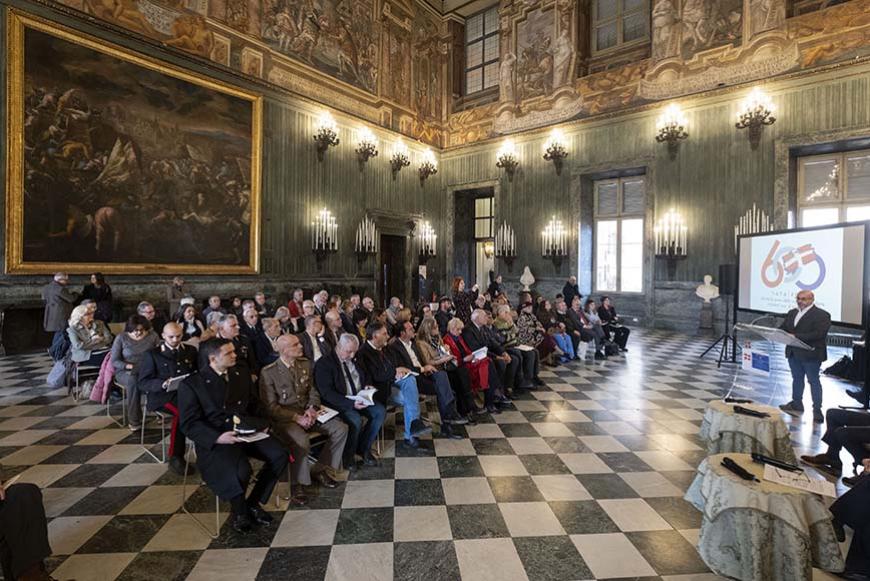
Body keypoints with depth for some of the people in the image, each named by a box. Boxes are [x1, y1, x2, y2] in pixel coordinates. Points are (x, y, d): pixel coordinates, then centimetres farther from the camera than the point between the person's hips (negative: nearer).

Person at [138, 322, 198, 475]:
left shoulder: (191, 350, 18)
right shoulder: (152, 354, 7)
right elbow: (143, 383, 2)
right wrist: (162, 384, -17)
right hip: (163, 395, -3)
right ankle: (176, 458, -22)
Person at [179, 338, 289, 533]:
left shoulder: (242, 375, 11)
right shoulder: (191, 384, -5)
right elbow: (189, 424, -9)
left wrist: (260, 424, -1)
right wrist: (218, 437, -24)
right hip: (214, 440, -5)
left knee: (280, 455, -16)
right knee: (241, 471, -31)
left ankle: (253, 503, 6)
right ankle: (239, 512, 3)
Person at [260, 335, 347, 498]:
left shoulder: (305, 364, 7)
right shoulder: (268, 372, -10)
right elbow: (270, 406, -10)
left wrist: (312, 409, -8)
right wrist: (296, 417, -18)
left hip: (307, 413, 6)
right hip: (285, 418, -6)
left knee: (341, 428, -11)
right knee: (301, 442, -35)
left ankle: (319, 469, 5)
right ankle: (298, 482, -8)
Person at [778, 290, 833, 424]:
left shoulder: (821, 315, -10)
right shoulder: (792, 313, 13)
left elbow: (819, 334, -19)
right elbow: (783, 328, 12)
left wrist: (797, 336, -26)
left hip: (811, 354, -6)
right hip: (793, 353, 6)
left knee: (813, 381, 3)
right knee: (797, 378, 15)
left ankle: (817, 409, 11)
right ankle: (796, 404, 26)